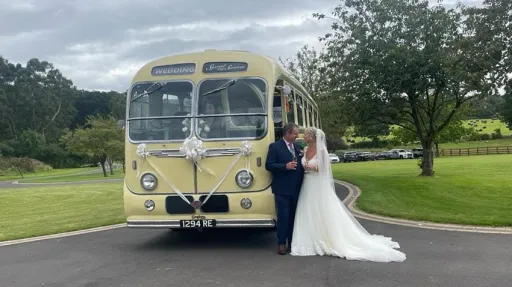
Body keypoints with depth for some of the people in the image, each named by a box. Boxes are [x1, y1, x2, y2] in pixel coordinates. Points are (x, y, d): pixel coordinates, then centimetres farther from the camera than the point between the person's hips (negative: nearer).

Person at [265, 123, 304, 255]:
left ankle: (292, 242, 18)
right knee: (283, 216, -3)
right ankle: (281, 243, 6)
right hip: (282, 189, -6)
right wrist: (285, 166, -20)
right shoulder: (275, 146, -5)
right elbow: (268, 165, -11)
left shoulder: (297, 146, 14)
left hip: (296, 189, 6)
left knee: (294, 216, 10)